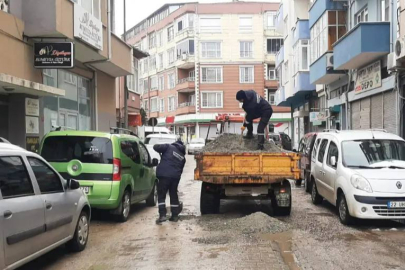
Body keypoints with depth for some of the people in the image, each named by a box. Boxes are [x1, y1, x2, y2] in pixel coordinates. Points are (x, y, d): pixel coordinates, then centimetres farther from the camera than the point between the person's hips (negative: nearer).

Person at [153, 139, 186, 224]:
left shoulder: (169, 147, 4)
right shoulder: (183, 157, 19)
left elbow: (156, 147, -5)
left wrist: (160, 152, 15)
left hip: (164, 175, -5)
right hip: (176, 177, 5)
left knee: (161, 195, 1)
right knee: (173, 195, 16)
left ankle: (162, 215, -9)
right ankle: (175, 216, 20)